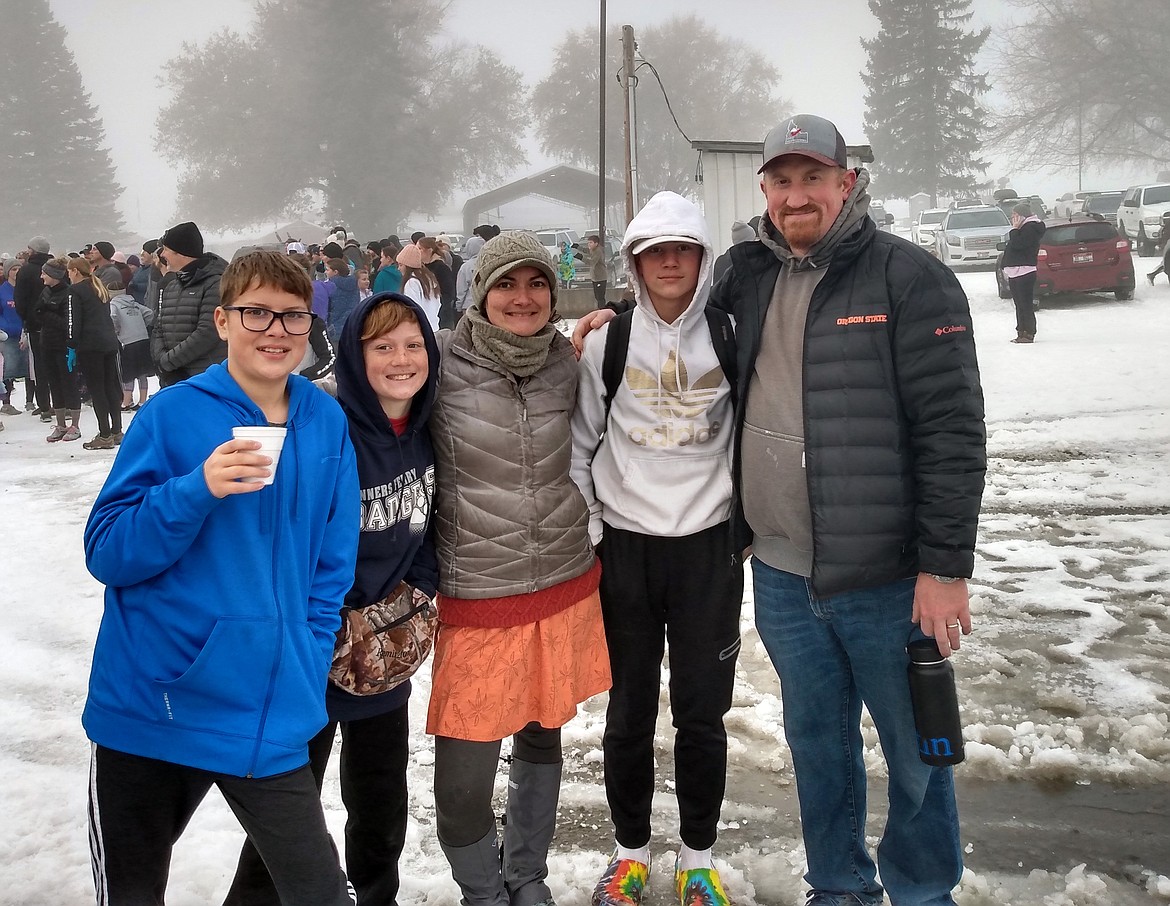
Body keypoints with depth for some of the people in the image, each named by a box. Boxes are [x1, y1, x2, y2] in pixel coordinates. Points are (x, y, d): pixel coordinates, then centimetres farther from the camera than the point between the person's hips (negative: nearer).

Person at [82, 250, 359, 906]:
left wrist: (306, 685, 1)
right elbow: (107, 553, -10)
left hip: (269, 723, 1)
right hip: (149, 710, -1)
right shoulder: (172, 415, -8)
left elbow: (331, 571, 7)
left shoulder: (328, 425, 1)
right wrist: (198, 491, -25)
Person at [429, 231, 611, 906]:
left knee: (543, 739, 18)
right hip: (475, 594, -4)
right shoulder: (443, 363, -10)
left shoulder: (565, 361, 4)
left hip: (565, 584, 4)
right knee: (464, 781, -2)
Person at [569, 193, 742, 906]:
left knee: (702, 712, 6)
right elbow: (578, 444, 6)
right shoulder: (605, 343, 0)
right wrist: (588, 529, 1)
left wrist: (747, 521, 3)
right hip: (625, 548, 0)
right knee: (629, 711, 9)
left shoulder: (730, 337, -1)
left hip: (709, 546, 0)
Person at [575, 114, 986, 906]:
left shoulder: (909, 277, -10)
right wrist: (620, 325, 8)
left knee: (915, 751, 11)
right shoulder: (749, 276, 6)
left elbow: (953, 430, -13)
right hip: (780, 574, 5)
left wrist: (946, 566, -15)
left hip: (887, 576, -5)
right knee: (817, 740, 19)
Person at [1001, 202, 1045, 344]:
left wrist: (1014, 229, -11)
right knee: (1020, 304, 12)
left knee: (1025, 304, -9)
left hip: (1024, 273, -11)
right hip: (1015, 273, 11)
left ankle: (1028, 333, -8)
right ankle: (1022, 332, 17)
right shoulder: (1024, 228, 22)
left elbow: (1017, 244, -22)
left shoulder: (1030, 228, -10)